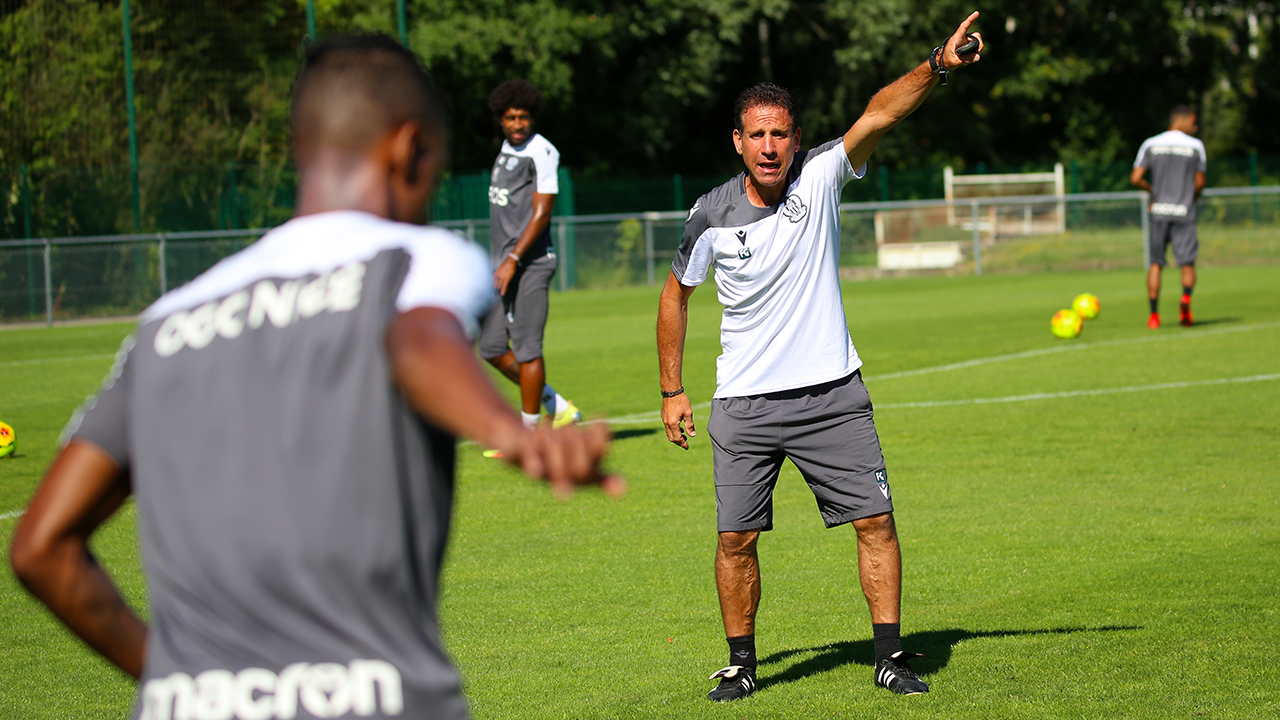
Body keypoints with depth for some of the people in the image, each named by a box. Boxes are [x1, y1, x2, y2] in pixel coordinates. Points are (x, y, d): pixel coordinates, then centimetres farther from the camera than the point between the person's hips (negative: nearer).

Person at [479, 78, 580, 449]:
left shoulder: (542, 153, -10)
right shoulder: (507, 148, 16)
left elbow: (541, 213, -16)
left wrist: (512, 261, -21)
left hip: (530, 263, -9)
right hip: (503, 262, 9)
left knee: (527, 348, -7)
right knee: (492, 348, 7)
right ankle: (558, 407, 19)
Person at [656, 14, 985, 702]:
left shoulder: (820, 176, -6)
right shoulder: (712, 215, -4)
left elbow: (877, 115, -22)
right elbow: (675, 292, 10)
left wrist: (936, 64, -38)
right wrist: (671, 391, 9)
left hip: (831, 393, 0)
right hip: (744, 405, 0)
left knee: (875, 521, -3)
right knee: (736, 537, -1)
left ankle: (889, 655, 8)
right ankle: (741, 664, 16)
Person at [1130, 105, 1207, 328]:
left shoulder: (1151, 144, 5)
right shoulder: (1195, 146, 0)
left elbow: (1135, 178, -1)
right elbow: (1199, 183, 3)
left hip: (1159, 211, 2)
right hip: (1184, 213, -2)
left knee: (1156, 263, 8)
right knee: (1187, 263, 2)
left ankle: (1154, 314, 4)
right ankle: (1186, 297, -26)